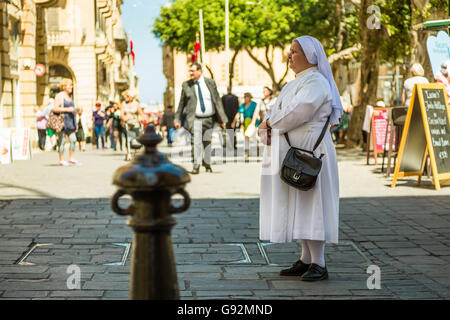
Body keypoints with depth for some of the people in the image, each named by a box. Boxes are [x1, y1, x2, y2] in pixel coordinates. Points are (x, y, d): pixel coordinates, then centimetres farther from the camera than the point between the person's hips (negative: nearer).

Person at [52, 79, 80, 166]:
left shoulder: (70, 96, 17)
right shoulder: (59, 96, -7)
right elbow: (55, 108, -15)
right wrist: (67, 109, -19)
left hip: (70, 121, 8)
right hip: (62, 121, -7)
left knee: (73, 140, 3)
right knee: (62, 141, -5)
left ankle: (71, 159, 12)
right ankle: (61, 160, 1)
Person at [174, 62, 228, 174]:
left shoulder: (210, 82, 3)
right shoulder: (186, 85, 2)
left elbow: (217, 100, 6)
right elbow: (182, 103, 8)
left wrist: (222, 118, 3)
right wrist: (177, 119, 5)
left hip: (209, 118, 2)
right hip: (195, 119, -2)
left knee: (207, 142, 10)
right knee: (196, 141, -15)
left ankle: (207, 164, 25)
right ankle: (196, 166, -16)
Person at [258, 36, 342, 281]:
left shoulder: (315, 82, -11)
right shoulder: (296, 83, 19)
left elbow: (297, 113, -23)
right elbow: (278, 111, 15)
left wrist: (269, 123, -9)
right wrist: (266, 131, -6)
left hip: (308, 151, -10)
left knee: (310, 204, -9)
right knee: (298, 206, 10)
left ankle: (319, 264, -6)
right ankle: (306, 260, 16)